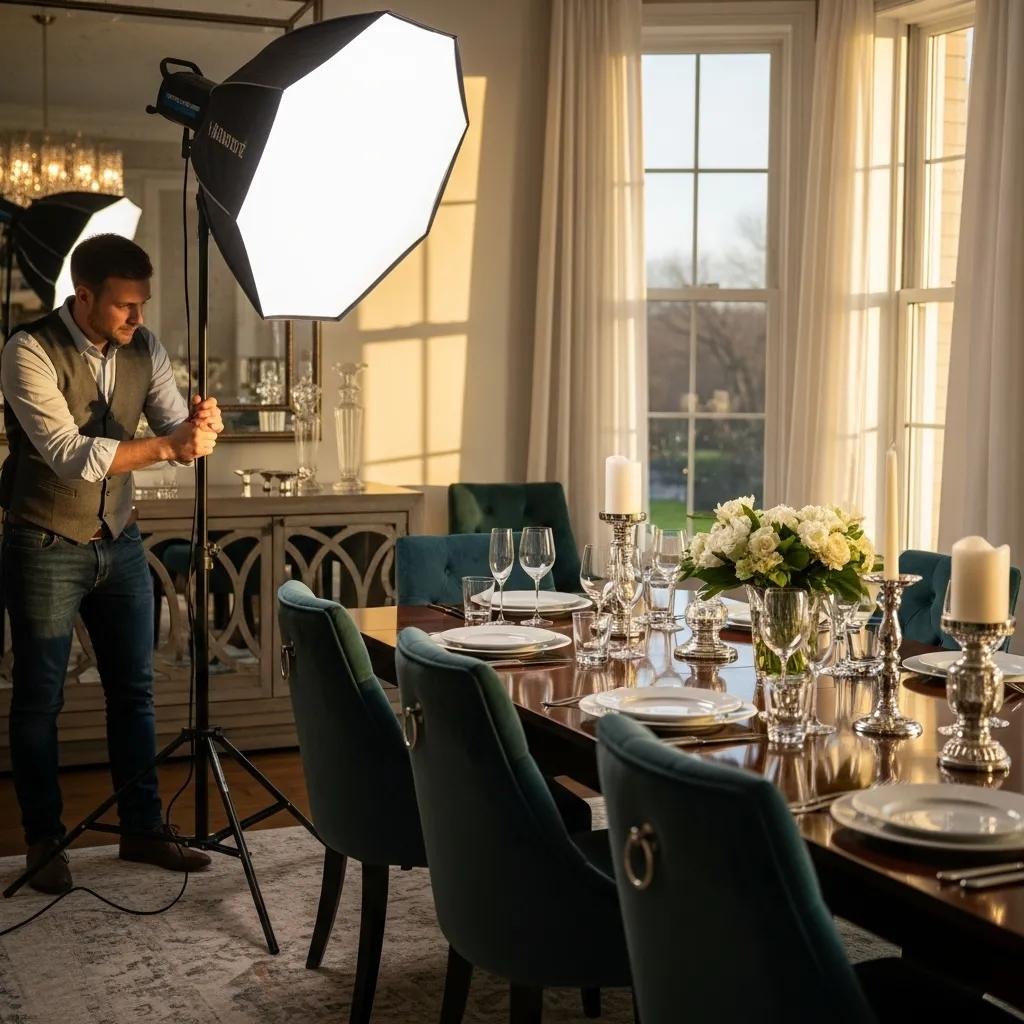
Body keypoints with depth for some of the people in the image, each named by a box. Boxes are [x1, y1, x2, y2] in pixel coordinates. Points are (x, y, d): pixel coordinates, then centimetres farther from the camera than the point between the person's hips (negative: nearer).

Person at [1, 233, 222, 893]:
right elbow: (70, 455, -27)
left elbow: (175, 430, -2)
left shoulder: (144, 349, 0)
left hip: (119, 541, 6)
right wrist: (165, 447, -37)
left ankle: (144, 829, 23)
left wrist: (200, 424, -27)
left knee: (134, 689, 11)